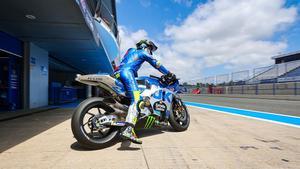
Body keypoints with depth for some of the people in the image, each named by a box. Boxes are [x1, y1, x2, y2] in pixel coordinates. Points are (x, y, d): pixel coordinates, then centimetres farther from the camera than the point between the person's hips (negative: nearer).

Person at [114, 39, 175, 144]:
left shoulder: (131, 50, 36)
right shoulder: (143, 52, 15)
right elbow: (156, 64, 14)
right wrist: (169, 74, 23)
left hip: (116, 74, 9)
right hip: (127, 73, -9)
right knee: (136, 100, -22)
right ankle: (128, 131, -39)